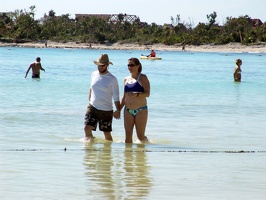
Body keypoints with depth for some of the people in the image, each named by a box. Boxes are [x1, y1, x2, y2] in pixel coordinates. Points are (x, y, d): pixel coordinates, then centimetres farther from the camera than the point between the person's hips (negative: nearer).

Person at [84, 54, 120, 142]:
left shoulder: (112, 79, -8)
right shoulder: (94, 74, 5)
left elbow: (116, 96, -9)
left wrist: (118, 110, -18)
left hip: (106, 110, -3)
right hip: (92, 108, 3)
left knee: (107, 133, 6)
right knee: (87, 128, -15)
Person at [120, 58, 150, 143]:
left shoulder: (142, 78, -3)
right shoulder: (126, 79, 13)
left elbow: (147, 93, -13)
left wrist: (137, 94, -30)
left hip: (141, 110, -5)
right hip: (128, 111, 5)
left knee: (140, 136, -1)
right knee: (128, 135, -4)